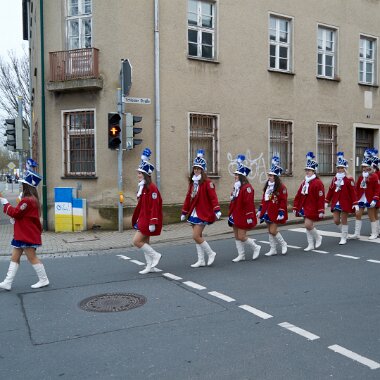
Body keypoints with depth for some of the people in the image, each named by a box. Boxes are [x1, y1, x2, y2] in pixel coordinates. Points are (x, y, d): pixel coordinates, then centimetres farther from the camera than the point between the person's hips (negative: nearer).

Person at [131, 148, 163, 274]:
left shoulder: (151, 188, -17)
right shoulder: (142, 187, 11)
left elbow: (154, 206, -21)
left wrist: (153, 222, -24)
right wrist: (137, 220, 19)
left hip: (149, 220, -9)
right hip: (143, 219, 10)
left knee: (137, 241, -10)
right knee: (145, 242, 11)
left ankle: (155, 255, 4)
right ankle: (151, 266, 20)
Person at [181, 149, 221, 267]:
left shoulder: (207, 182, -10)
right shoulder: (192, 182, 10)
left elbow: (213, 197, -17)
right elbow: (188, 198, 15)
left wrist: (217, 210, -28)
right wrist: (184, 212, 18)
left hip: (203, 213, -7)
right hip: (193, 213, 7)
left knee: (196, 236, -11)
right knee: (197, 236, 9)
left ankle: (211, 253, 9)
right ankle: (201, 261, 17)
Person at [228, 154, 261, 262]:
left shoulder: (247, 188, -16)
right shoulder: (236, 186, 12)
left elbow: (249, 203, -19)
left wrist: (249, 217, -21)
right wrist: (230, 213, 17)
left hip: (243, 217, -9)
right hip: (236, 216, 9)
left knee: (241, 237, -5)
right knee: (237, 236, 10)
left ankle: (256, 248, 16)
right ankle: (241, 255, 18)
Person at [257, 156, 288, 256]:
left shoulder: (281, 187, -11)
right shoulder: (267, 186, 9)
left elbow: (283, 201, -13)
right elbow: (263, 199, 15)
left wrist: (281, 213, -18)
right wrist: (260, 210, 14)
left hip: (275, 213, -7)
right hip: (267, 212, 7)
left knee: (273, 231, -6)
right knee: (270, 231, 10)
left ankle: (283, 244, 18)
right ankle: (273, 250, 20)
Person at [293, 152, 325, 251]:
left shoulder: (318, 183, -12)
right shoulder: (304, 182, 10)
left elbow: (321, 198, -14)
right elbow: (298, 195, 12)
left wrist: (321, 211, -16)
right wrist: (295, 207, 11)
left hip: (313, 209, -7)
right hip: (305, 208, 7)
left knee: (308, 225, -11)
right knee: (308, 226, 10)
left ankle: (318, 237, 16)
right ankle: (311, 244, 19)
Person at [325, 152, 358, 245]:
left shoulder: (349, 179, -7)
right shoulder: (335, 179, 8)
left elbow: (353, 192, -10)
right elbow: (330, 191, 10)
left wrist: (355, 204, -13)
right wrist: (326, 202, 9)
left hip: (345, 203, -4)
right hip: (336, 203, 5)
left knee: (344, 221, 2)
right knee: (336, 221, 3)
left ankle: (344, 238, 13)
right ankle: (345, 231, 33)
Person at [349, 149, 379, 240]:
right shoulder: (360, 176, 8)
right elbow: (357, 188, 11)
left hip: (370, 200, -5)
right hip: (361, 199, 6)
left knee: (372, 216, 5)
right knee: (358, 215, 3)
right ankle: (357, 234, 9)